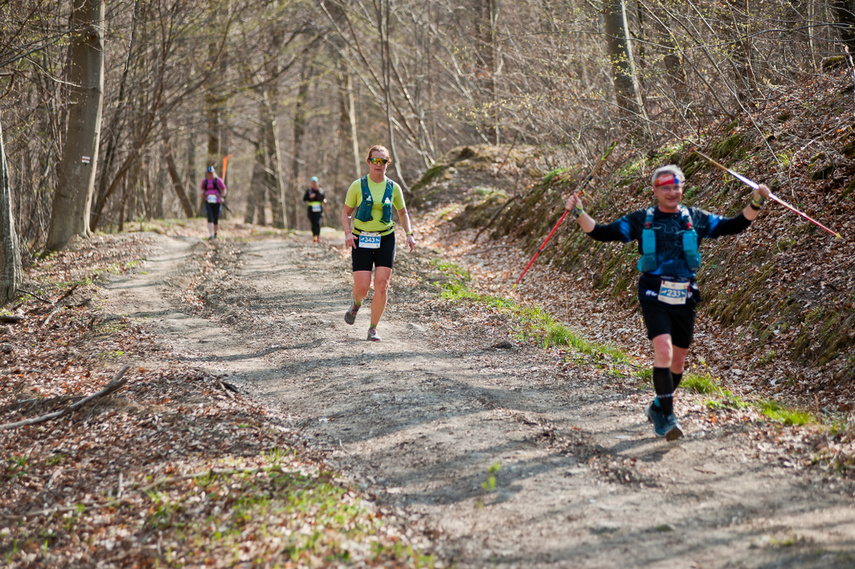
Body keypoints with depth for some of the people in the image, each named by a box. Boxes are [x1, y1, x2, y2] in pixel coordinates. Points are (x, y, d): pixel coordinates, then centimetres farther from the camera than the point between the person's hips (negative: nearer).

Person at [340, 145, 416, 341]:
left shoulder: (393, 188, 3)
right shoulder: (358, 186, -2)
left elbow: (403, 213, 17)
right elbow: (346, 213, 4)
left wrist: (409, 234, 3)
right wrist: (348, 233, -13)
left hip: (385, 239, 2)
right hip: (361, 240, -1)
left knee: (382, 285, -8)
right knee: (362, 287, -9)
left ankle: (373, 329, 5)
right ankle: (356, 303, 30)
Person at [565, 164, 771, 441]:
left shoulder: (696, 219, 10)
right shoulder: (641, 220, 5)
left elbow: (734, 225, 9)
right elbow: (602, 232, 3)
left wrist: (756, 203, -4)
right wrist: (579, 213, -9)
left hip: (684, 299, 3)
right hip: (654, 297, -3)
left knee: (678, 361, 11)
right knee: (663, 351, -21)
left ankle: (659, 408, 34)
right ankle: (666, 417, -13)